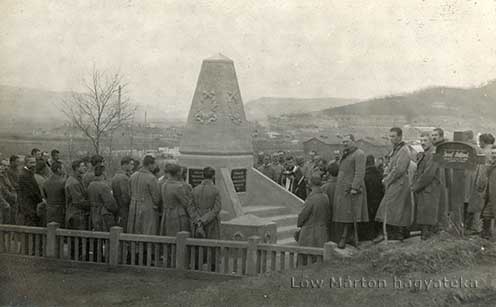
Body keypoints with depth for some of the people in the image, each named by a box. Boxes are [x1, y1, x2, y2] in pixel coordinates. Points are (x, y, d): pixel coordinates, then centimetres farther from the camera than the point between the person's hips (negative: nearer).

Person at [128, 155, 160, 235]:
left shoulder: (133, 176, 5)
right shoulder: (151, 178, -17)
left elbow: (130, 193, 10)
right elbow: (156, 197, -13)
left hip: (134, 210, 7)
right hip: (148, 211, -7)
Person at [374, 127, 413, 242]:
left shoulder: (404, 151, -14)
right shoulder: (395, 149, 16)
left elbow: (399, 169, -20)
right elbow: (390, 165, 22)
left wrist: (387, 180, -13)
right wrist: (385, 177, 5)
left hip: (399, 184, -9)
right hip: (393, 184, 9)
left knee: (390, 208, -10)